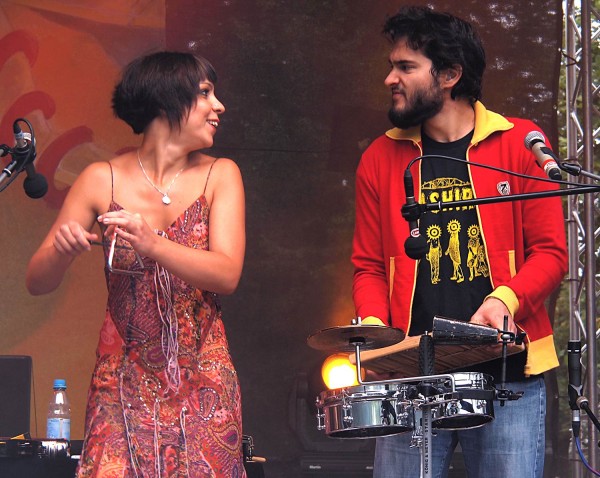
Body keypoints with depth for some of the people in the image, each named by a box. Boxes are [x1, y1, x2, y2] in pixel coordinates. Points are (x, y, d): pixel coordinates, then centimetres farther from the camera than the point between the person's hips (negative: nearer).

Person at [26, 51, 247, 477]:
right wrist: (62, 250, -22)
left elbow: (227, 274, -13)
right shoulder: (103, 181, -1)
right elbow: (38, 282, 1)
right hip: (123, 379, 0)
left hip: (201, 382, 1)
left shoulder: (219, 176, 1)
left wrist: (152, 244, -28)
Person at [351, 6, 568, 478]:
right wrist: (374, 327, -7)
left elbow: (551, 253, 1)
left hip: (508, 374, -2)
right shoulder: (381, 158, 10)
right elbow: (369, 266, 12)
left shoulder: (520, 143, 3)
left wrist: (505, 299, -16)